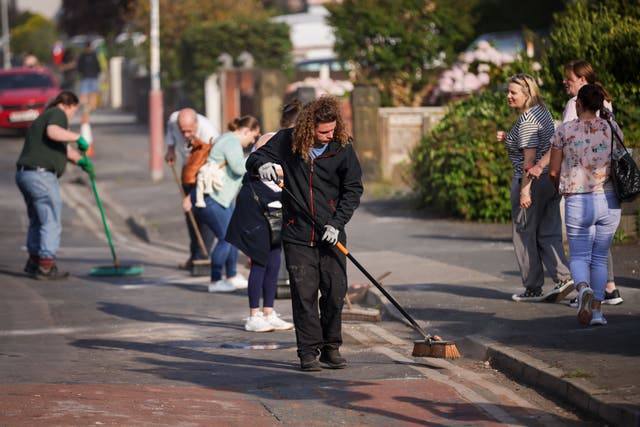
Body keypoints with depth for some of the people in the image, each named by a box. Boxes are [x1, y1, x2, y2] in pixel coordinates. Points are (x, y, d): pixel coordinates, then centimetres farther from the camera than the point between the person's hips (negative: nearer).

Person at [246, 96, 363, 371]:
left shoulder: (342, 147, -2)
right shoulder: (287, 141, -3)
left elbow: (353, 189, 3)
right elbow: (253, 160, 5)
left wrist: (337, 223, -9)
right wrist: (262, 164, -21)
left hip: (331, 234, 1)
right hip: (297, 235, -1)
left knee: (335, 291, 1)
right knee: (304, 294, -2)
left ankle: (331, 348, 16)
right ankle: (308, 351, 5)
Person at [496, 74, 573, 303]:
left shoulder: (527, 119, -16)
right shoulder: (543, 112, 14)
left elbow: (530, 156, -21)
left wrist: (525, 188, -22)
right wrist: (508, 139, 15)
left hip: (532, 180, -9)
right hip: (551, 178, 9)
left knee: (525, 234, 3)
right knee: (548, 233, 9)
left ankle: (533, 289, 8)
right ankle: (563, 277, -5)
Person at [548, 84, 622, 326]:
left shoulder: (564, 131, -3)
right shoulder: (612, 128, 1)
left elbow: (553, 171, 0)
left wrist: (560, 188, 21)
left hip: (577, 203, -2)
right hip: (609, 200, 2)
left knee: (579, 257, 8)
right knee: (600, 258, 15)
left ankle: (583, 288, -24)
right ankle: (597, 311, 10)